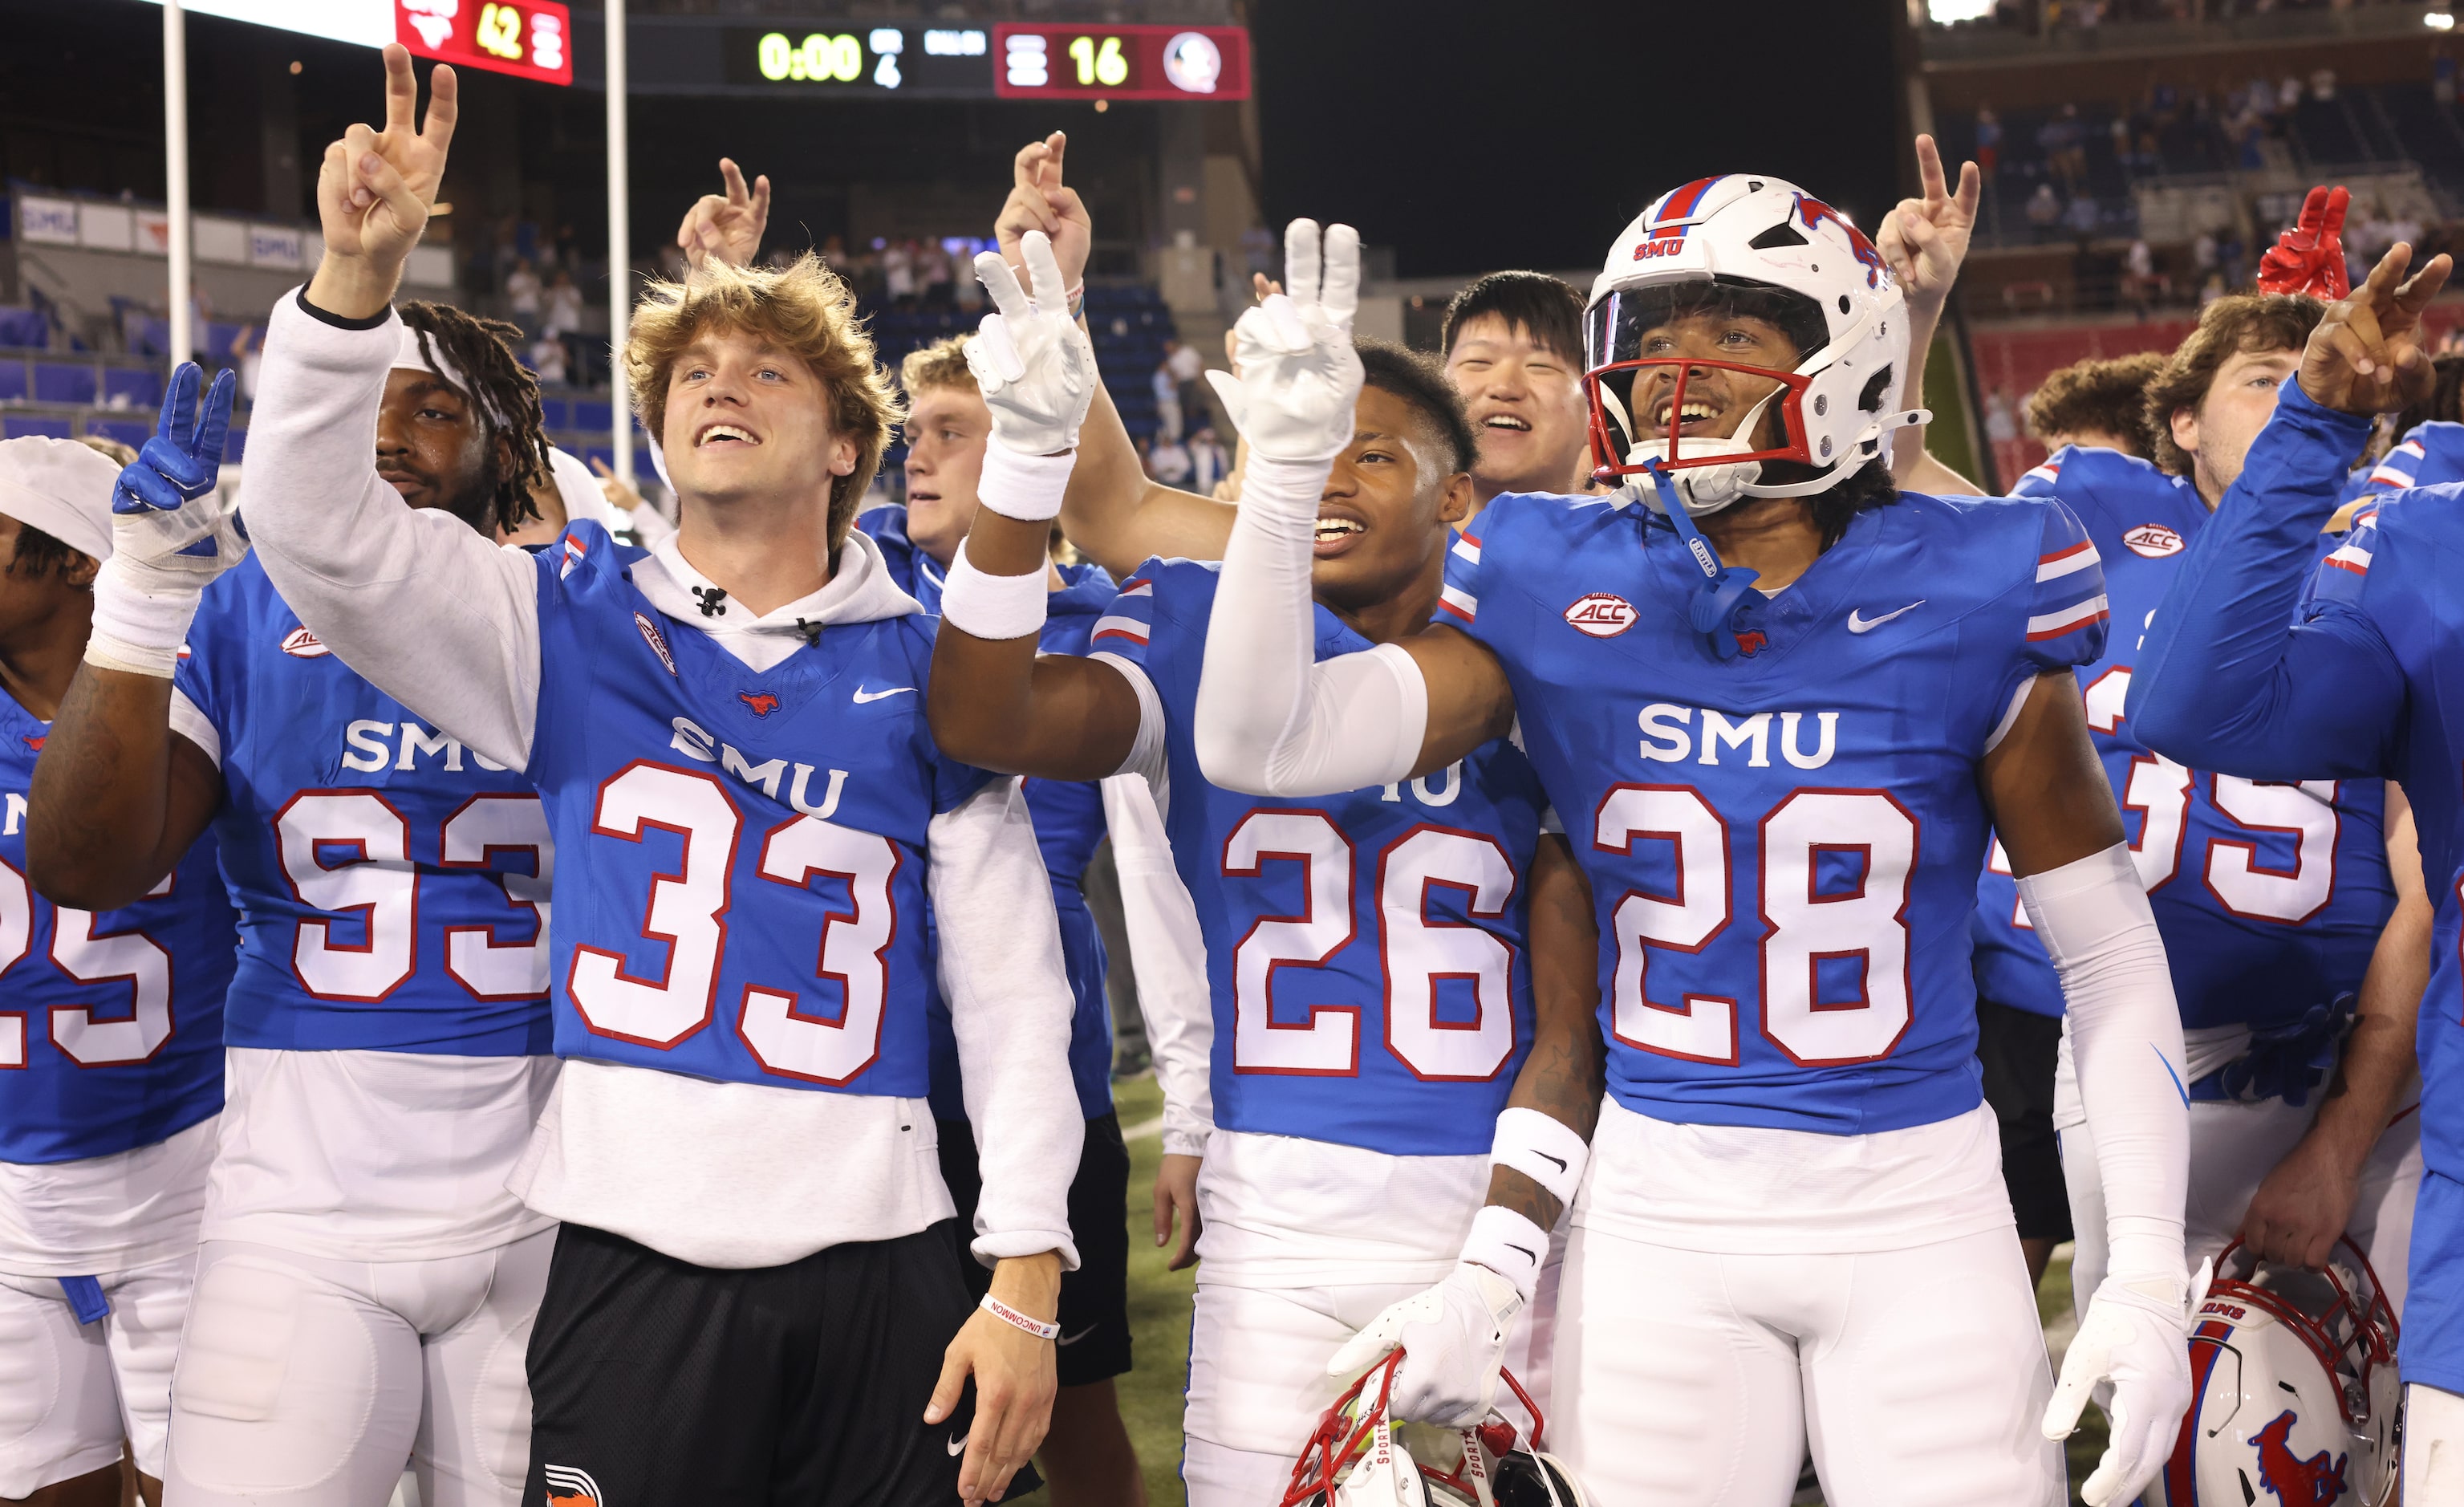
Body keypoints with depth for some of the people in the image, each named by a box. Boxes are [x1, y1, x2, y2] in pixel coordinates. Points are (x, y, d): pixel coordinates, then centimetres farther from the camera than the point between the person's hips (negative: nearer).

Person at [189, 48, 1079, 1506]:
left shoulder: (925, 671, 6)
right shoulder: (574, 626, 8)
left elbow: (1012, 988, 5)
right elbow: (316, 530, -5)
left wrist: (1026, 1281, -2)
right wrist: (358, 274, -19)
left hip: (878, 1260, 0)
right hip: (632, 1256, 0)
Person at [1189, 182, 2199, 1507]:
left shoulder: (1963, 602, -4)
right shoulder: (1555, 594, -1)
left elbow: (2111, 951, 2)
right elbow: (1259, 746, -10)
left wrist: (2147, 1274, -3)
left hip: (1916, 1214, -1)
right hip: (1659, 1217, 1)